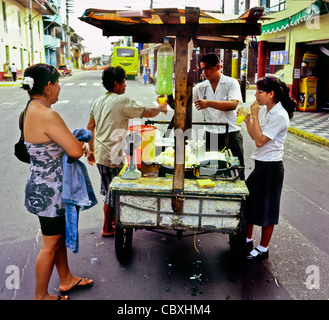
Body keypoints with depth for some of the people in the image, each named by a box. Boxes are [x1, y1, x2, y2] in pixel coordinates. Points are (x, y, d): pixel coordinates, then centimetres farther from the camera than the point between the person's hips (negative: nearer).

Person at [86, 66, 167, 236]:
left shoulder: (98, 101, 10)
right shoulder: (122, 101, -15)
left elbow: (90, 127, 14)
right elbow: (147, 113, -10)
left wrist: (91, 150, 22)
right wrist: (161, 108, 11)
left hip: (100, 154, 8)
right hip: (112, 156, -8)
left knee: (109, 189, 21)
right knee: (112, 191, 6)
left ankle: (112, 219, 37)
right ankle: (107, 228, 19)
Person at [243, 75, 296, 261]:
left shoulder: (280, 115, -19)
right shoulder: (264, 111, 7)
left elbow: (260, 141, -23)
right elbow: (254, 136, 13)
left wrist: (255, 116, -19)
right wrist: (247, 120, -1)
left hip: (271, 168, -9)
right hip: (260, 164, 9)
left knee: (267, 209, 4)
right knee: (249, 202, 16)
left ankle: (263, 249, 20)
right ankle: (248, 240, 34)